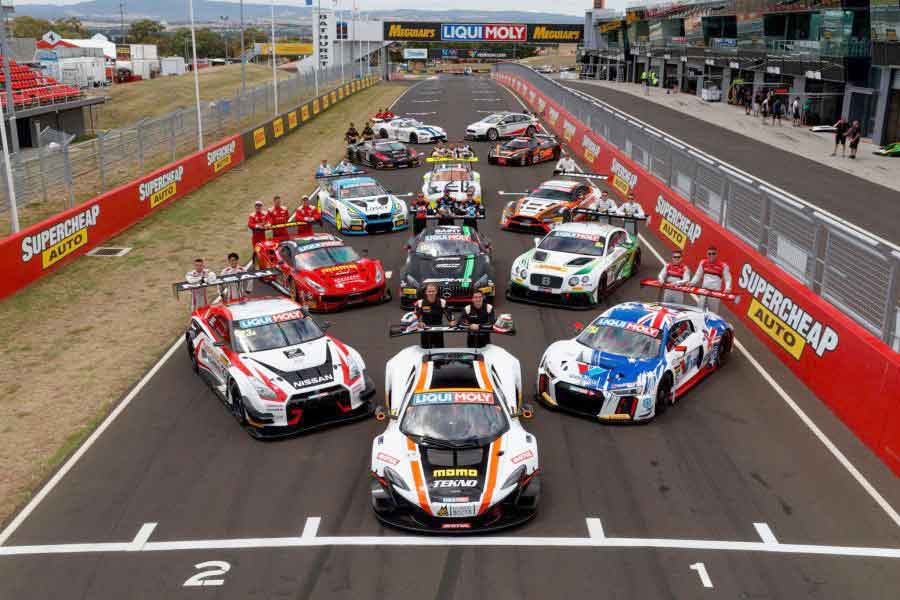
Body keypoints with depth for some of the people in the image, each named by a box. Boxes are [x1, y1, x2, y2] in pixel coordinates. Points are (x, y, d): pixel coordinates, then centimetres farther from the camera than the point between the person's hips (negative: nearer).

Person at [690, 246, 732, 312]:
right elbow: (698, 275, 15)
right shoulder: (703, 263, 6)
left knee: (713, 312, -1)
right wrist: (692, 283, 0)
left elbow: (728, 279, -4)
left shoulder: (723, 265, -6)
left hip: (716, 292, -4)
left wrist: (727, 288, -21)